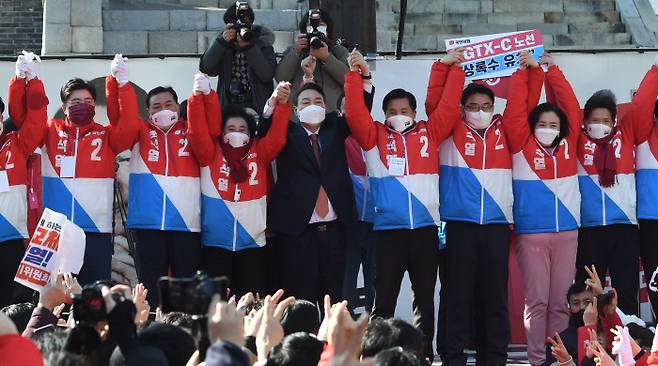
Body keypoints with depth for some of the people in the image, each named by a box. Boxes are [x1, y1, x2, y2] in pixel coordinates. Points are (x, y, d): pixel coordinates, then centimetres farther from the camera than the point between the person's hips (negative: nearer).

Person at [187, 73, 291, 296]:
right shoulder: (211, 153, 6)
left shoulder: (259, 152, 10)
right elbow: (198, 132, -8)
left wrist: (281, 104, -18)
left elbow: (276, 137, -3)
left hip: (253, 242, 1)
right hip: (216, 242, -1)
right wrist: (198, 97, -22)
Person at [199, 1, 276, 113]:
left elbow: (267, 75, -13)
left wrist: (249, 47, -19)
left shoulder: (262, 43, 0)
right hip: (228, 107, 2)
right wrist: (222, 41, -15)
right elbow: (206, 69, -6)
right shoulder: (223, 45, 7)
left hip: (257, 107, -2)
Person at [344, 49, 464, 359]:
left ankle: (424, 355, 13)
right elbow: (355, 112, -3)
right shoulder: (375, 136, 7)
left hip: (425, 228, 2)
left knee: (425, 298, 8)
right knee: (384, 299, 1)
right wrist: (355, 74, -9)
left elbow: (449, 107, 6)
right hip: (388, 229, -1)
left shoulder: (429, 133, 10)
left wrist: (455, 70, 3)